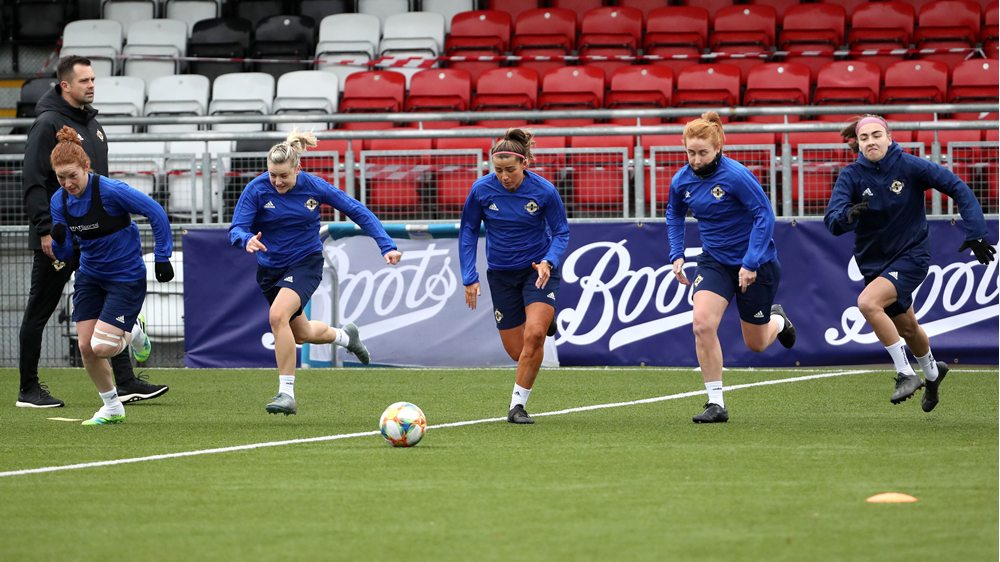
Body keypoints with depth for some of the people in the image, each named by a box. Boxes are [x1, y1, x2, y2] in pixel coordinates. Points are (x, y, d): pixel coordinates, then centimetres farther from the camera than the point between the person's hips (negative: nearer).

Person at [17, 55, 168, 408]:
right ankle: (29, 390, 9)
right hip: (58, 239, -7)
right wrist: (45, 230, -21)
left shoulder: (92, 123, 14)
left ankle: (125, 382, -1)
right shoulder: (49, 124, -11)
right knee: (40, 311, 2)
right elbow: (34, 183, -16)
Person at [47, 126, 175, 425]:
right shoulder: (59, 201, -5)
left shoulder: (110, 191, -23)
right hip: (90, 276, 6)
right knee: (86, 347, -3)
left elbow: (156, 213, -15)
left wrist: (162, 257, -12)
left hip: (127, 277, -6)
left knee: (102, 347, -15)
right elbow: (64, 253, 1)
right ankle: (112, 408, 18)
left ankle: (134, 332, 20)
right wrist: (59, 241, -23)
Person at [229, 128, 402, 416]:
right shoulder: (257, 189, -15)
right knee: (302, 333, 18)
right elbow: (236, 229, -19)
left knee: (278, 315, -29)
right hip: (270, 269, 3)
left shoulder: (314, 187, -15)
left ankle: (287, 393, -23)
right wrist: (247, 240, -44)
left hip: (305, 263, -3)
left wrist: (387, 245, -12)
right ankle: (344, 336, 52)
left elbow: (357, 211, -6)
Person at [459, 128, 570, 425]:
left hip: (538, 268, -2)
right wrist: (469, 277, -6)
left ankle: (517, 405, -9)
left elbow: (561, 232, -3)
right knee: (516, 350, 3)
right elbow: (468, 231, 0)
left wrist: (548, 261, -23)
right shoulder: (482, 189, -13)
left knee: (533, 335, -23)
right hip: (501, 274, 2)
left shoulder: (544, 191, -16)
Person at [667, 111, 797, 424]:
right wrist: (676, 254, 7)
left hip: (756, 265, -4)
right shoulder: (682, 181, -5)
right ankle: (716, 403, -13)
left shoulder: (736, 176, -23)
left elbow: (764, 215, -20)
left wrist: (751, 263, -24)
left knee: (756, 344, 8)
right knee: (702, 323, -21)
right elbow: (674, 214, 16)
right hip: (715, 262, 4)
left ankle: (777, 321, 47)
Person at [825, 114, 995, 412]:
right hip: (874, 262, 5)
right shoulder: (852, 175, -10)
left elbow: (958, 188, -10)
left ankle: (906, 373, -17)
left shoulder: (911, 166, -16)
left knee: (868, 302, -29)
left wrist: (975, 232, -18)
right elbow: (832, 221, -21)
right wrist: (848, 215, -44)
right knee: (907, 327, 21)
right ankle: (932, 372, 53)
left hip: (911, 256, -4)